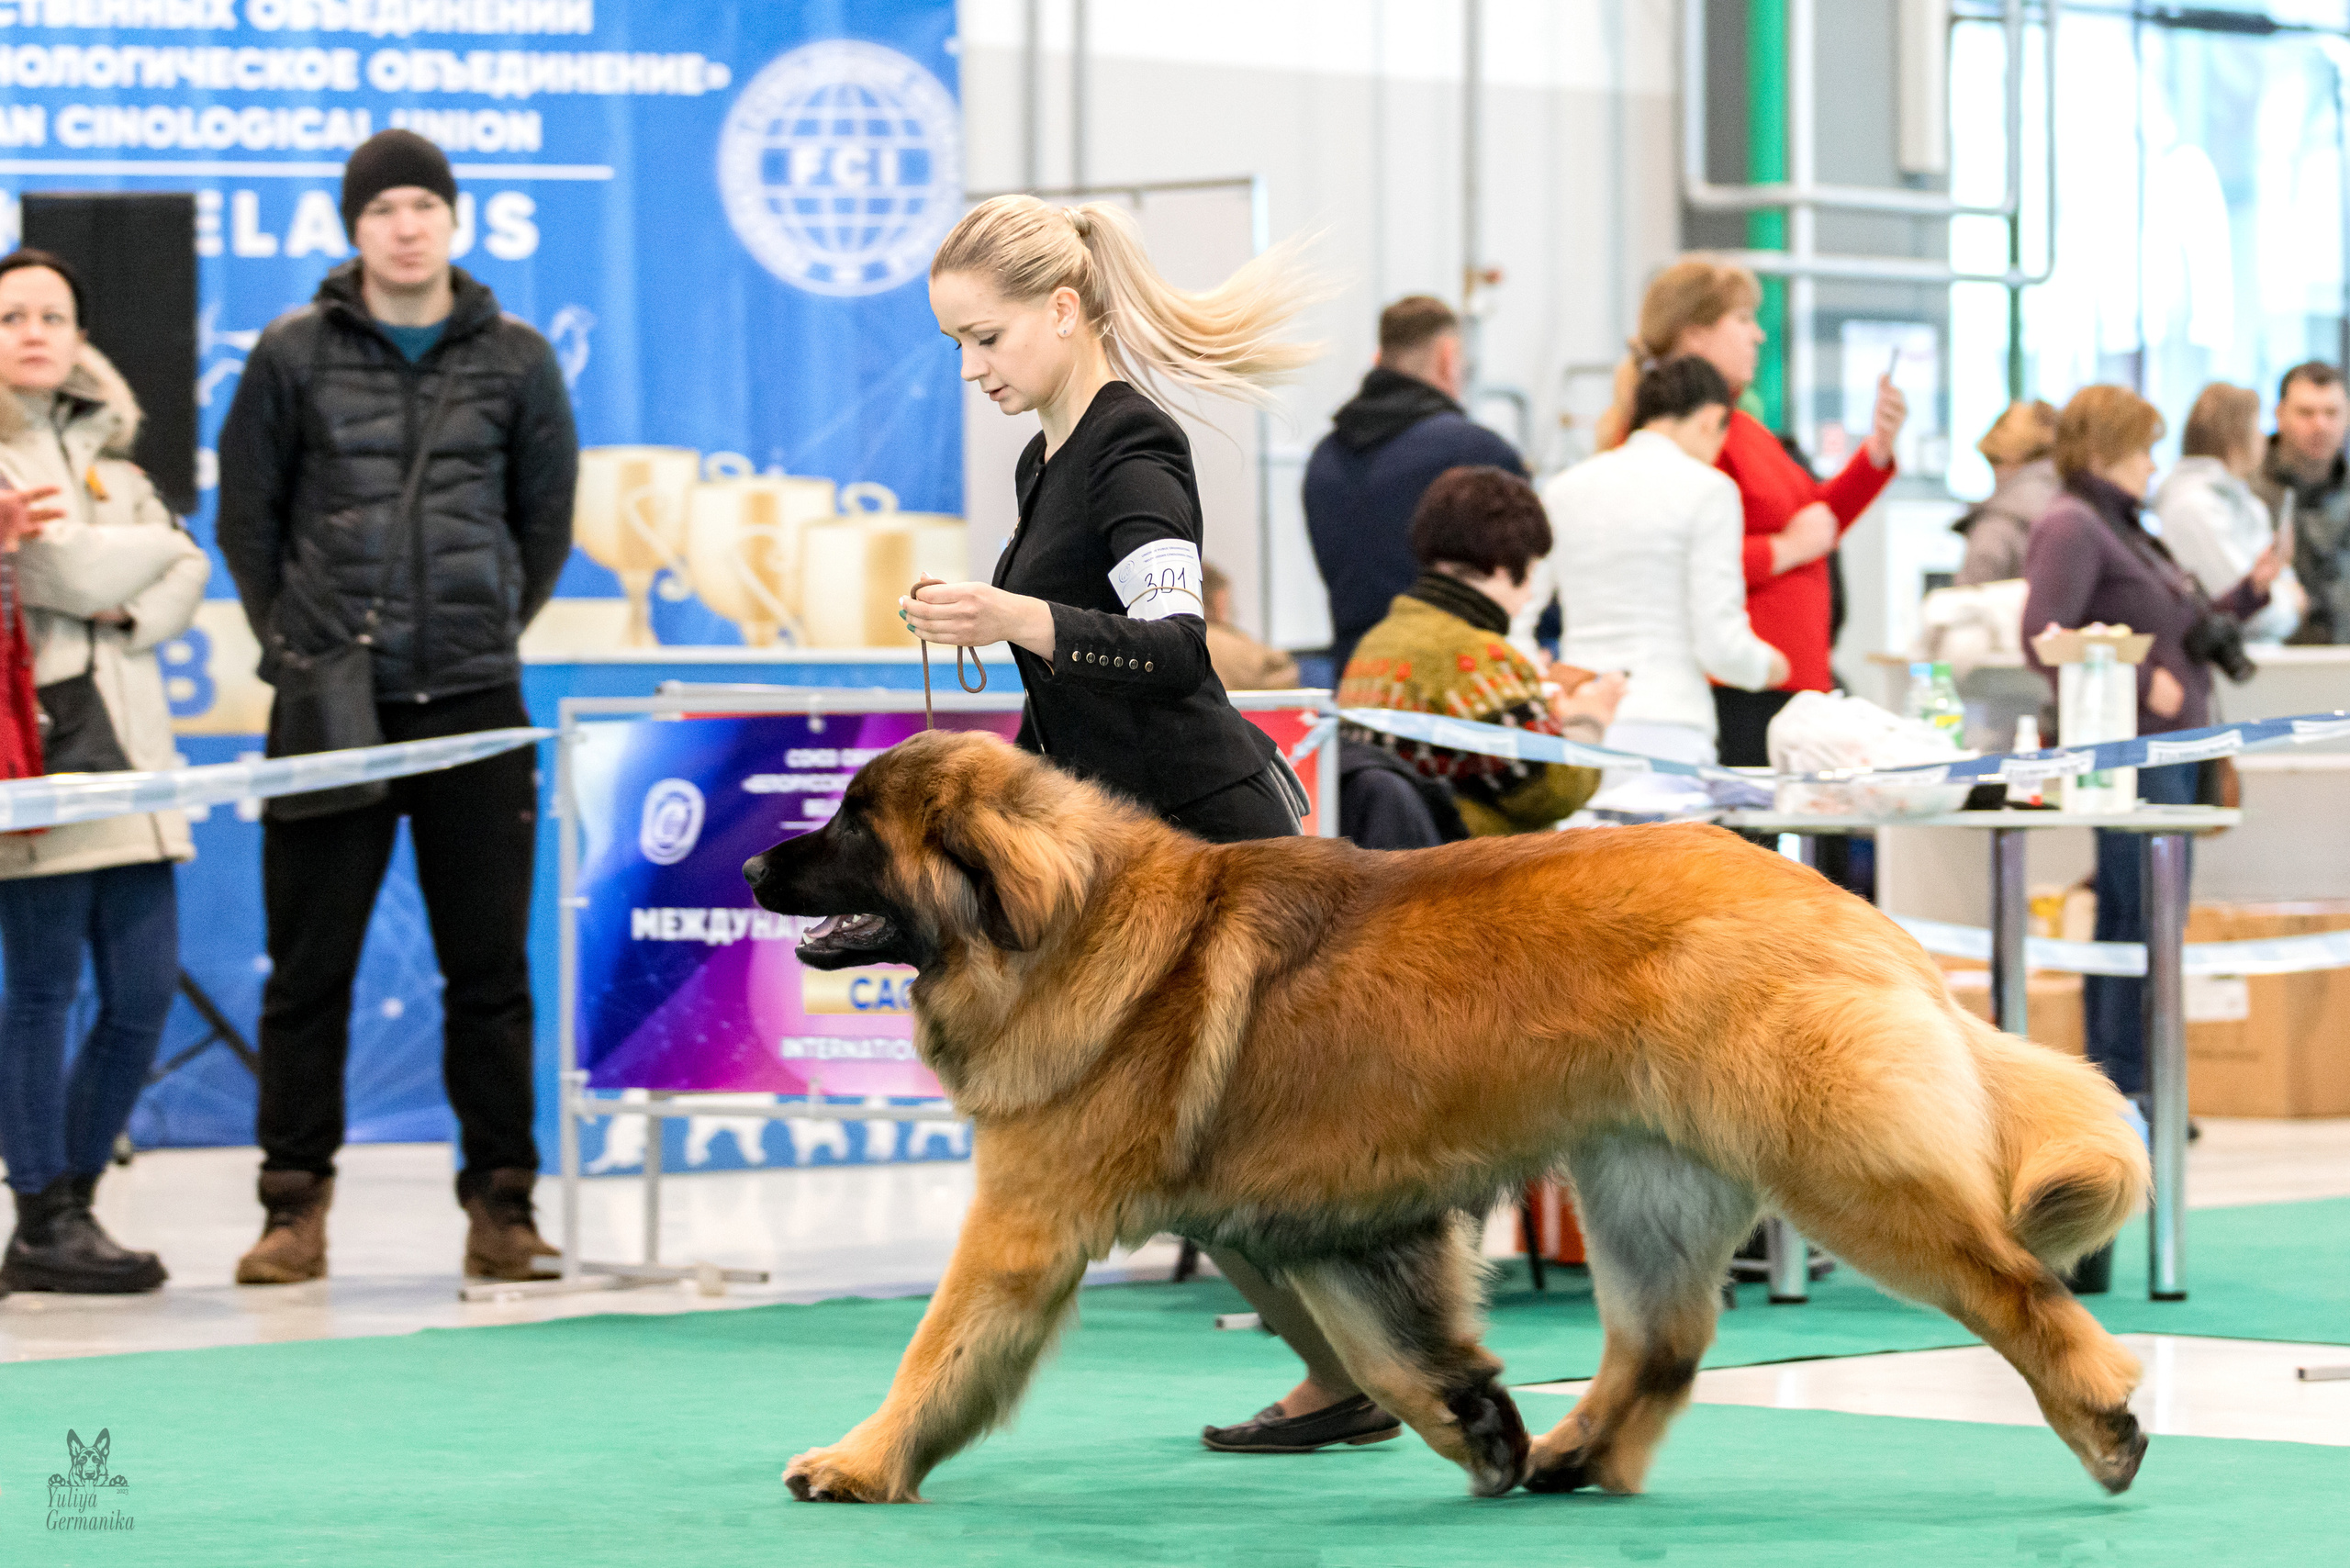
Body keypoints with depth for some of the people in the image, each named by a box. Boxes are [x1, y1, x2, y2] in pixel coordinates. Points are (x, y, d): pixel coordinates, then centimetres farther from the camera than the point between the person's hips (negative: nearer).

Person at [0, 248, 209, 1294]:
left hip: (127, 747, 7)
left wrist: (129, 613, -8)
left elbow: (186, 578, 12)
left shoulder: (102, 451, 21)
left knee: (144, 994, 4)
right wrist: (151, 546, 3)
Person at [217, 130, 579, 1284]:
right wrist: (298, 642, 6)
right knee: (308, 965, 2)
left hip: (475, 707, 1)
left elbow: (546, 521, 15)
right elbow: (246, 514, 10)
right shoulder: (294, 356, 3)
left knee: (489, 966, 2)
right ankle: (295, 1204, 8)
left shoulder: (516, 362, 6)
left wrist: (487, 633, 11)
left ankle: (500, 1202, 8)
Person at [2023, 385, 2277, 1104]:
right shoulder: (2071, 527, -10)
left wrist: (2249, 593, 13)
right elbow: (2044, 638, -21)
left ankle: (2112, 1090, 16)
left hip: (2169, 748, 10)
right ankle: (2125, 1087, -11)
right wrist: (2140, 681, -22)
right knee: (2150, 912, -13)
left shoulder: (2122, 528, 19)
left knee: (2127, 913, 12)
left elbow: (2176, 633, 24)